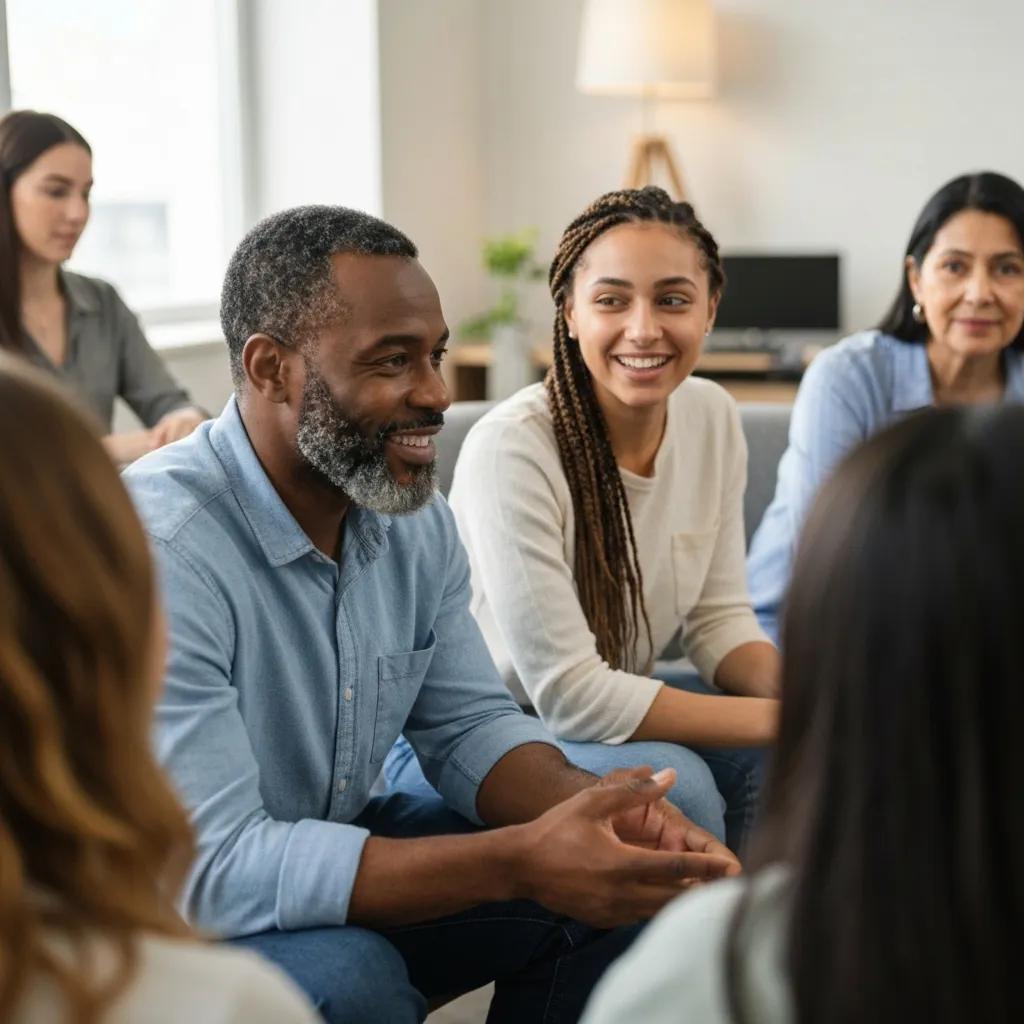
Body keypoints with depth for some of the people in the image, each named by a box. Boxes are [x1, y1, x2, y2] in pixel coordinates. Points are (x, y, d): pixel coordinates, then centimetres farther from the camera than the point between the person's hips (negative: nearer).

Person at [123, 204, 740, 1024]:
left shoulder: (413, 513, -5)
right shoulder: (158, 548, -29)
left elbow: (468, 724, 1)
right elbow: (212, 869, -32)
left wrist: (595, 807, -21)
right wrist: (518, 862, -35)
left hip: (336, 850, 7)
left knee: (615, 886, -7)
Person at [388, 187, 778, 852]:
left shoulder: (712, 417, -5)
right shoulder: (510, 447, -27)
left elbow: (719, 618, 1)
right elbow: (569, 696, -27)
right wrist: (781, 719, -26)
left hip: (605, 705, 7)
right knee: (672, 782, -29)